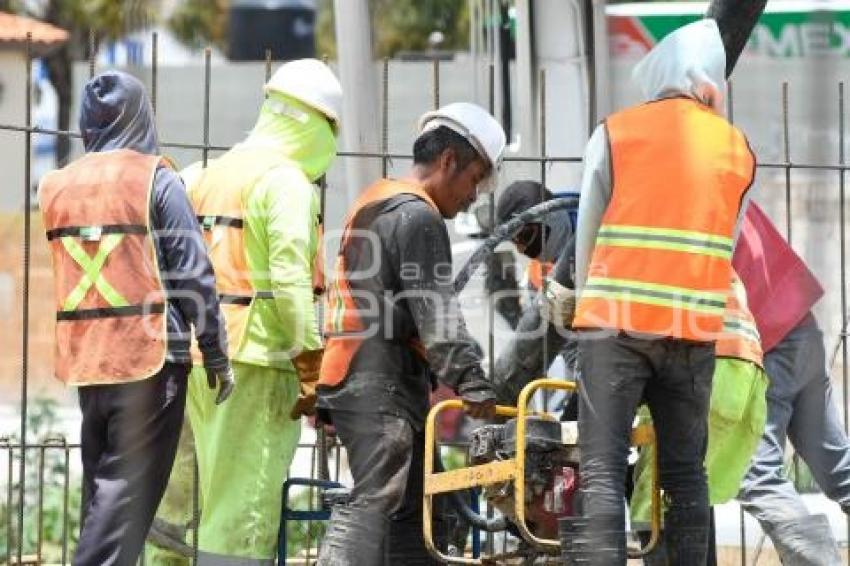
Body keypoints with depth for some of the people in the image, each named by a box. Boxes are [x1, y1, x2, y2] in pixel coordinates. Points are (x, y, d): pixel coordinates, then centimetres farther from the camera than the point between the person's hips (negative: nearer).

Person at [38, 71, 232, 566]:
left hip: (83, 359, 5)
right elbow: (194, 274, -8)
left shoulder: (56, 187, 10)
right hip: (150, 356, -5)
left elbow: (45, 277, 11)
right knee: (129, 488, -4)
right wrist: (218, 357, -3)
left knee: (100, 486, 15)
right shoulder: (156, 179, -5)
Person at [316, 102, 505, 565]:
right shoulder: (418, 216, -10)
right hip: (382, 387, -11)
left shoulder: (374, 202, 23)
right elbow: (434, 310, -20)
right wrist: (468, 379, -25)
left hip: (349, 381, 11)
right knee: (374, 504, -19)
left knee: (412, 507, 13)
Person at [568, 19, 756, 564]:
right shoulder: (738, 149, 9)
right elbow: (726, 247, 11)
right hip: (695, 329, 3)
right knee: (686, 473, 10)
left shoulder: (616, 133, 2)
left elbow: (586, 235, 8)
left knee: (602, 470, -5)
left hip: (617, 321, -3)